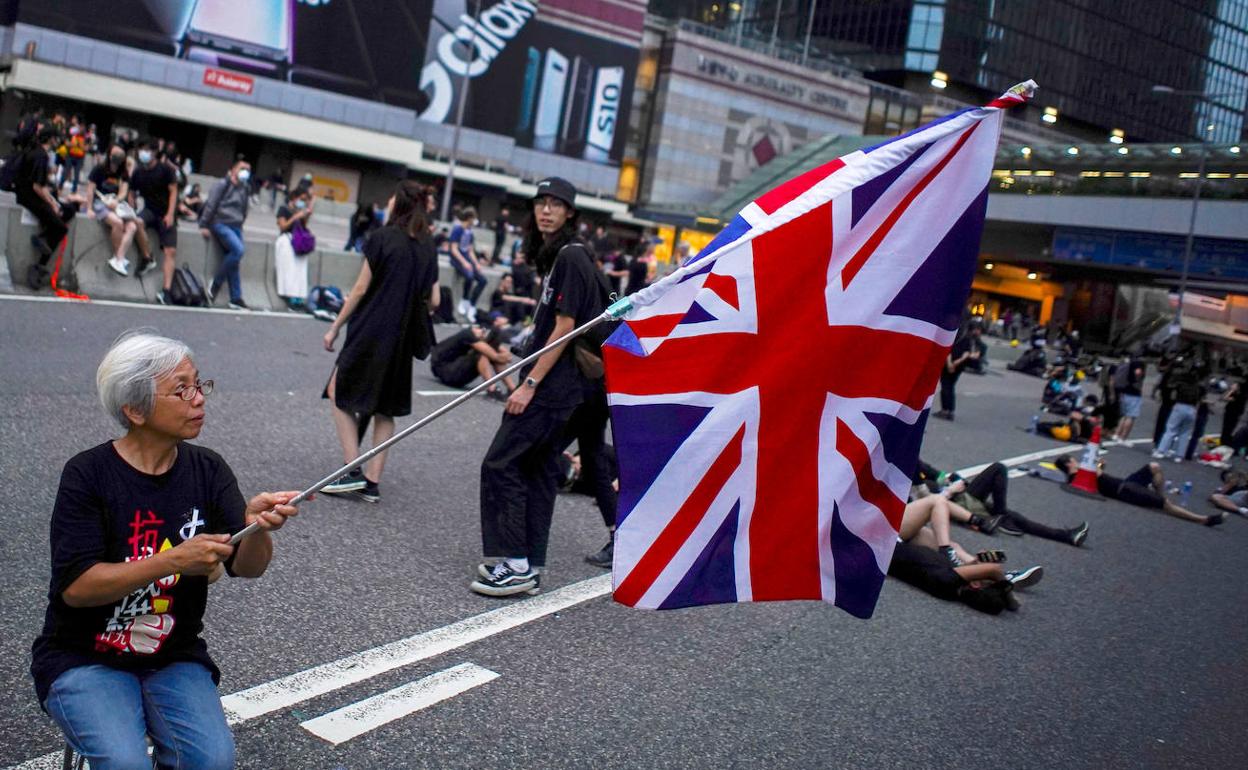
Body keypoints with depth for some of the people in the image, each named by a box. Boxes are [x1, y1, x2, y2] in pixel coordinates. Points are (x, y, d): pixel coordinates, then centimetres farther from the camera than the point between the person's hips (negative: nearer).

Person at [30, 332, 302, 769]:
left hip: (174, 659, 3)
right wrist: (173, 560, -30)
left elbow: (247, 567, -11)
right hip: (85, 661, -2)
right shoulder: (88, 474, -11)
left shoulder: (208, 470, -2)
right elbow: (76, 586, -18)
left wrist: (257, 527, -33)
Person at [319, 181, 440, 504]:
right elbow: (433, 301, 7)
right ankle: (372, 482, 11)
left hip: (371, 332, -6)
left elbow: (361, 289, -7)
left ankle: (353, 471, -3)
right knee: (385, 409, 11)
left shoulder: (382, 238, -8)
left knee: (339, 393, 6)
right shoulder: (427, 246, 7)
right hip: (402, 338, 6)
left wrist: (335, 327, 0)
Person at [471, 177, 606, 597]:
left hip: (553, 384, -10)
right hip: (554, 385, 10)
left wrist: (529, 384, -19)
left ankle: (516, 564, -5)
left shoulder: (571, 256, -14)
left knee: (500, 464, -9)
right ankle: (529, 568, 19)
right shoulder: (554, 255, 16)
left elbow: (564, 328, -19)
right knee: (538, 469, 12)